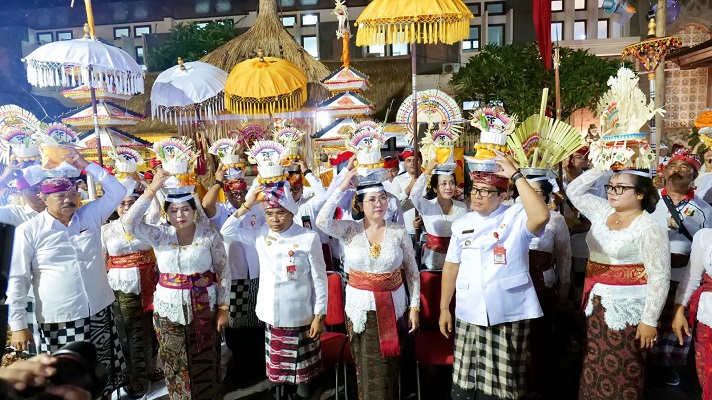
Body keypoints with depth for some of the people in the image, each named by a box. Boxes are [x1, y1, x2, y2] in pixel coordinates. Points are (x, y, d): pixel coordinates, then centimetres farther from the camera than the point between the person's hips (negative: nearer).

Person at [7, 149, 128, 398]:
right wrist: (18, 325, -6)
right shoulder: (28, 231, -5)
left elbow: (117, 191, 3)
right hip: (59, 321, -3)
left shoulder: (90, 216, 4)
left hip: (99, 313, 3)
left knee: (103, 376, 14)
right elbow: (17, 280, -4)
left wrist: (86, 166, -3)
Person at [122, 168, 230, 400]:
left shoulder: (210, 236, -7)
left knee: (203, 361, 10)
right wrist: (153, 189, -22)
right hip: (169, 309, 2)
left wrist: (223, 308, -6)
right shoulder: (160, 236, -3)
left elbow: (224, 272, -4)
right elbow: (129, 222, -19)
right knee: (175, 363, 14)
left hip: (203, 308, -1)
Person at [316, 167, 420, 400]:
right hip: (360, 307, 0)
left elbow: (412, 272, 2)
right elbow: (322, 221, -26)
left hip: (392, 307, 0)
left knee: (387, 369, 10)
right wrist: (342, 188, -21)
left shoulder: (399, 232, -4)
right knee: (367, 369, 13)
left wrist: (414, 306, -1)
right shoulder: (349, 230, -6)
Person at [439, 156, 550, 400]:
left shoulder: (516, 217, -7)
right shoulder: (462, 224, 6)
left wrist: (516, 175, -26)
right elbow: (451, 266, 11)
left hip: (509, 314, -3)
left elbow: (541, 216, -30)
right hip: (469, 314, 4)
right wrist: (444, 308, 11)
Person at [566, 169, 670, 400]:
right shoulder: (602, 212, 6)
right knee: (595, 367, 18)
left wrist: (649, 320, -17)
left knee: (621, 371, 4)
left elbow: (659, 277, -16)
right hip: (597, 303, 7)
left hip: (626, 308, -7)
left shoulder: (650, 229, -15)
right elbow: (574, 190, 14)